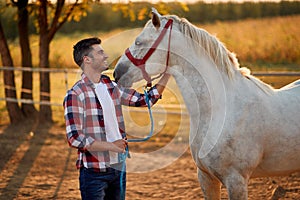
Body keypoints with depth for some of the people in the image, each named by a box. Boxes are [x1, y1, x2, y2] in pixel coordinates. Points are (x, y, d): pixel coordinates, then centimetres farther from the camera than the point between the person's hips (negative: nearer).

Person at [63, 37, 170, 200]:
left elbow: (146, 100, 16)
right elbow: (74, 138, -20)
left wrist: (167, 74, 10)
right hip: (94, 172, -7)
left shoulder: (112, 87, 8)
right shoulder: (75, 94, -14)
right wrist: (110, 146, -17)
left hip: (118, 167, 7)